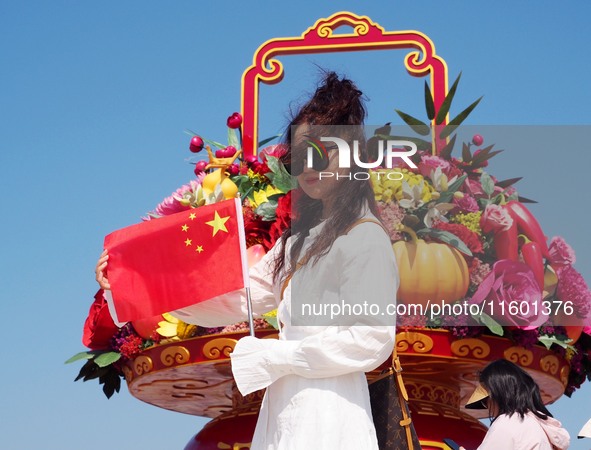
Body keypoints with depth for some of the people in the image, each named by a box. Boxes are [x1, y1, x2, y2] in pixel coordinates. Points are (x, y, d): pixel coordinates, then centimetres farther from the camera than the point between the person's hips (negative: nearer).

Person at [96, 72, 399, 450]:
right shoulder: (299, 239, 17)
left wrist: (276, 356, -12)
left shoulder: (365, 238, -9)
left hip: (327, 415, -8)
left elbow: (372, 340, -16)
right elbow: (236, 300, 11)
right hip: (284, 407, 8)